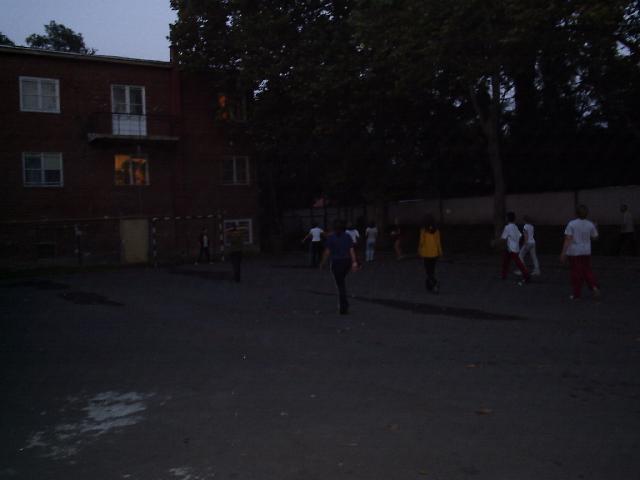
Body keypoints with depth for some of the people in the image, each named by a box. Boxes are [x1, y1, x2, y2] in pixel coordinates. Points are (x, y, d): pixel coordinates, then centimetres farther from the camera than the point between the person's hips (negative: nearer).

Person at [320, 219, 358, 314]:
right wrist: (354, 262, -8)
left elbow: (327, 252, -8)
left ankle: (344, 307, 1)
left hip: (336, 262, -4)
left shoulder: (331, 237, -8)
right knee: (341, 282, 25)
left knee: (340, 285, 2)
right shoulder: (347, 237, 2)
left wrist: (322, 263, 3)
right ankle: (342, 304, 25)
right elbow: (352, 250, -6)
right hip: (347, 261, 4)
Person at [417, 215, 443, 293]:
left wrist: (419, 250, 7)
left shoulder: (423, 230, -13)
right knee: (432, 269, 16)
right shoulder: (436, 230, -4)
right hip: (434, 253, 4)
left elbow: (421, 242, -8)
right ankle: (430, 286, 24)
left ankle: (435, 283, -20)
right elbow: (438, 242, -2)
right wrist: (440, 251, 7)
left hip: (426, 253, -4)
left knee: (428, 270, 1)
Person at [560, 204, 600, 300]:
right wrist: (595, 228, 29)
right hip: (586, 252, 3)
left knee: (576, 273, 7)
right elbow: (595, 237, 10)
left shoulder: (571, 224, -11)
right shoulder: (590, 224, -2)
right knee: (587, 271, 19)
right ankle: (594, 287, 0)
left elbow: (568, 239, -16)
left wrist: (563, 253, -15)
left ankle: (577, 294, 13)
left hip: (574, 252, -3)